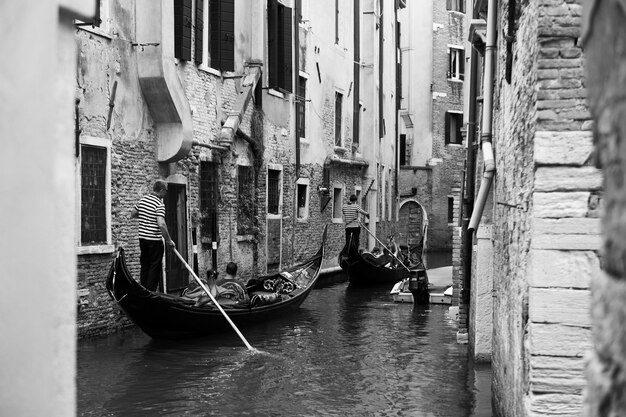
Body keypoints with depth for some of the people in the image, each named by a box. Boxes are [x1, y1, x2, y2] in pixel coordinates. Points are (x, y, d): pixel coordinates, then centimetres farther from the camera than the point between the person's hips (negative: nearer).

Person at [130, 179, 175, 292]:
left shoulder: (143, 199, 6)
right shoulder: (159, 204, -16)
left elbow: (132, 214, 15)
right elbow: (161, 224, -26)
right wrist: (169, 240, -18)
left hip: (142, 238, 7)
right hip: (154, 240, -7)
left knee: (145, 265, 14)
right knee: (155, 267, 2)